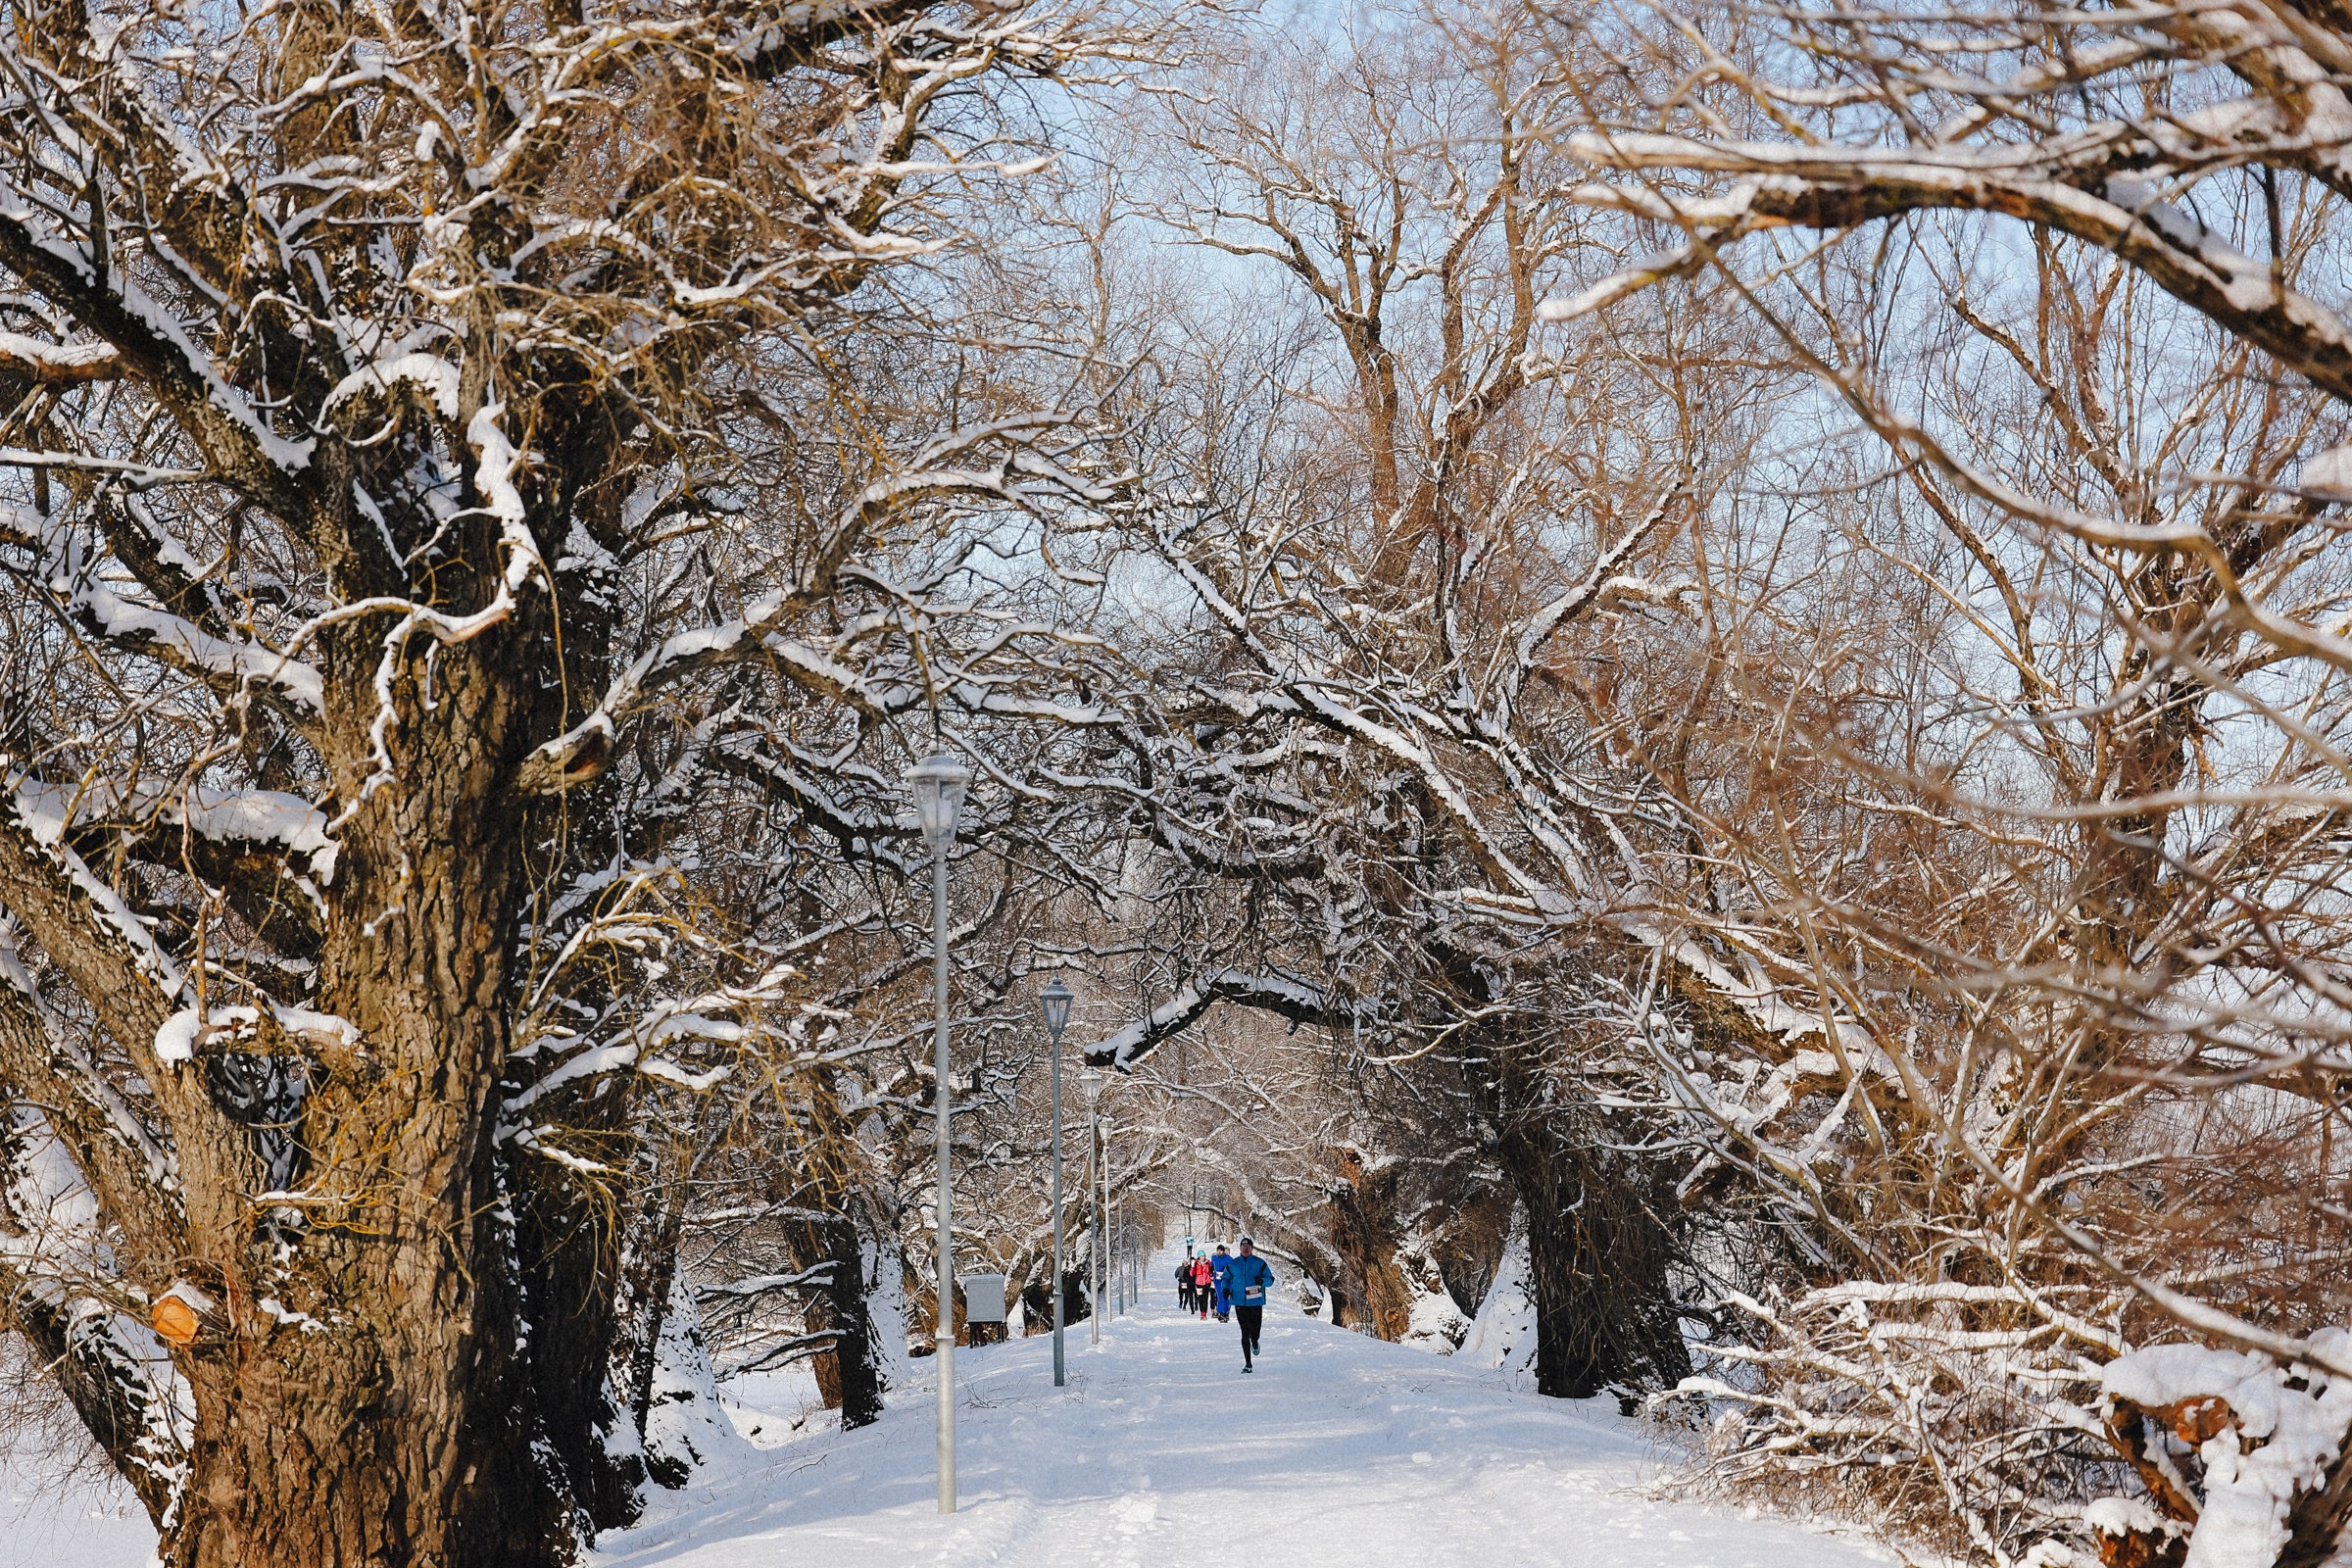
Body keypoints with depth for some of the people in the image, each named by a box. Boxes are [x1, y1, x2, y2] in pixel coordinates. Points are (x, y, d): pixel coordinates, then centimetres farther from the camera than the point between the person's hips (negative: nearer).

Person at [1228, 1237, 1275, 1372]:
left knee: (1254, 1331, -6)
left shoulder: (1260, 1263, 3)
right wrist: (1225, 1288, 0)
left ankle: (1255, 1343, 33)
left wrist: (1262, 1281, -17)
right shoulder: (1233, 1264, 9)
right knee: (1245, 1333, 0)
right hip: (1240, 1303, 1)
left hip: (1255, 1303, -1)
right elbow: (1225, 1278, 21)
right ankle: (1248, 1364, 5)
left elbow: (1270, 1279, 5)